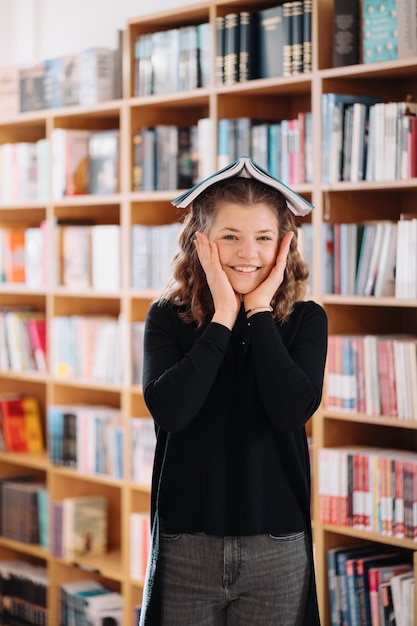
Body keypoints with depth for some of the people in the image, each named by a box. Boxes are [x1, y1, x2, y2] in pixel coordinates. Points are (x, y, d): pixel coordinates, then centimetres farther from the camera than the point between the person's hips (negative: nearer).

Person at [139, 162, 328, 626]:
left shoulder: (305, 319, -1)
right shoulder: (167, 318, -1)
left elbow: (292, 412, -17)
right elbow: (168, 409, -17)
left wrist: (260, 311, -12)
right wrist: (224, 317, -13)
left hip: (277, 547, 0)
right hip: (185, 541, 0)